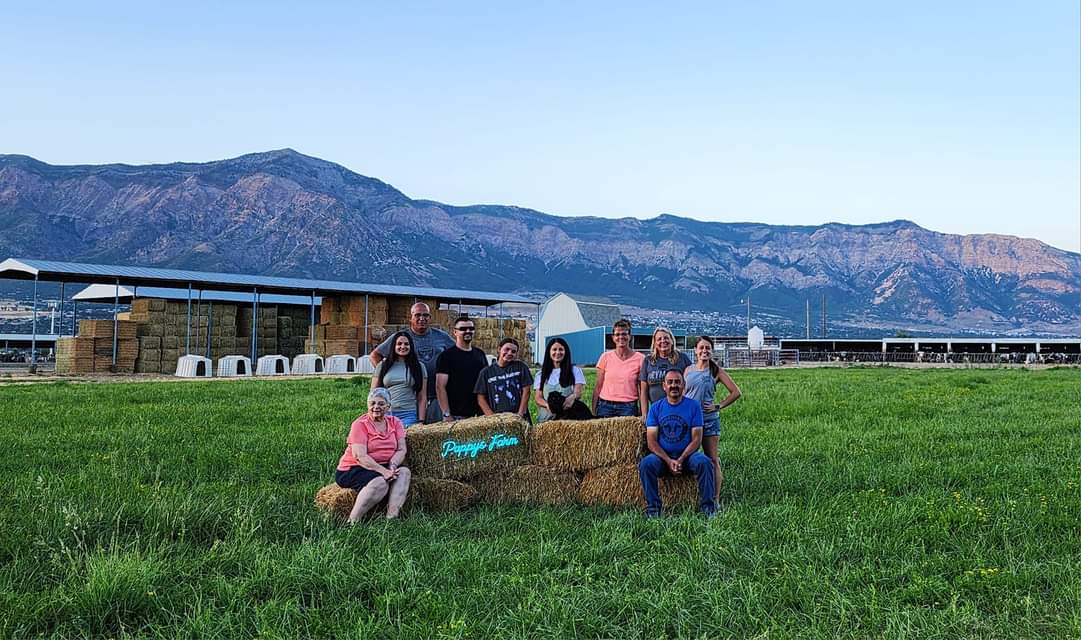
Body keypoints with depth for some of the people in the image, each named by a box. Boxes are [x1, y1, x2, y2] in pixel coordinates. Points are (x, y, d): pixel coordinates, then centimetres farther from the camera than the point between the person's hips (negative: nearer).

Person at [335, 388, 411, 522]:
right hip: (353, 469, -5)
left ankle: (391, 517, -32)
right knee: (380, 482, -33)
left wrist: (392, 466, -22)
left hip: (383, 467, 6)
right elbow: (360, 456, -19)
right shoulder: (360, 424, -9)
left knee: (404, 472, -21)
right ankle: (352, 523, -27)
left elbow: (401, 450, -1)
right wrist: (383, 471, -28)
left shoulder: (395, 422, 8)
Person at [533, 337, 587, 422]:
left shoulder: (575, 371, 12)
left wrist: (572, 397, -24)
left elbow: (578, 392, 1)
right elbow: (538, 397, 8)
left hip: (569, 416, -1)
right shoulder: (541, 374, 16)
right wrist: (547, 405, -15)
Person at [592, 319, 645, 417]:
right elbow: (598, 386, 7)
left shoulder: (639, 359, 2)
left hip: (628, 408, -1)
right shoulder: (605, 357, 5)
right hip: (605, 406, 1)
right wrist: (593, 411, 3)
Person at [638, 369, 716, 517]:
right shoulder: (655, 408, 3)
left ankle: (707, 506, -15)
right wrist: (668, 461, -17)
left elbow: (696, 439, -4)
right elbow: (651, 441, -2)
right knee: (645, 464, -29)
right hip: (662, 456, 1)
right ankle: (652, 507, -18)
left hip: (687, 455, 0)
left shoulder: (693, 406, 1)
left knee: (704, 462, -30)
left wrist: (681, 460, -18)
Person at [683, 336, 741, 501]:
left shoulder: (716, 371, -1)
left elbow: (736, 392, -1)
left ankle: (715, 498, -1)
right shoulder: (688, 370, 8)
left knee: (712, 459, -3)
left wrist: (719, 406, -6)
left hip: (709, 419, -3)